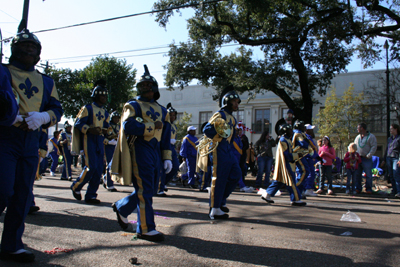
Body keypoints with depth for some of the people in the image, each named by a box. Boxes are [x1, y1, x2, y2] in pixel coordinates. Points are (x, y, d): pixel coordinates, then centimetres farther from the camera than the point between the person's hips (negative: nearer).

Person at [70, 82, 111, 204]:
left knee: (99, 168, 1)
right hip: (89, 139, -7)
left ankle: (91, 195, 9)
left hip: (100, 141, 7)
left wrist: (105, 130, -3)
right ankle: (76, 186, 10)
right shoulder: (87, 108, -1)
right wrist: (90, 130, -23)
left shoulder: (105, 113, 18)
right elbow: (78, 123, -7)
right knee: (91, 166, -15)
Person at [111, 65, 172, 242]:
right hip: (140, 150, -7)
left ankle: (121, 208, 34)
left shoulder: (162, 110, 20)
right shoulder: (133, 105, 1)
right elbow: (128, 126, -17)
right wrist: (152, 126, -11)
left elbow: (166, 136, 18)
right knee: (144, 190, -7)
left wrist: (167, 158, 10)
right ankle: (146, 229, 2)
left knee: (147, 190, 13)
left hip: (155, 152, 7)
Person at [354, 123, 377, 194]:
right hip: (358, 158, 5)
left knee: (368, 175, -2)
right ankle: (358, 188, 11)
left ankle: (368, 189, 6)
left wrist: (368, 156, -15)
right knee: (357, 174, 5)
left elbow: (374, 147, -8)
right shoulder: (357, 137, 17)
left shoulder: (371, 136, -2)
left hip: (367, 159, -5)